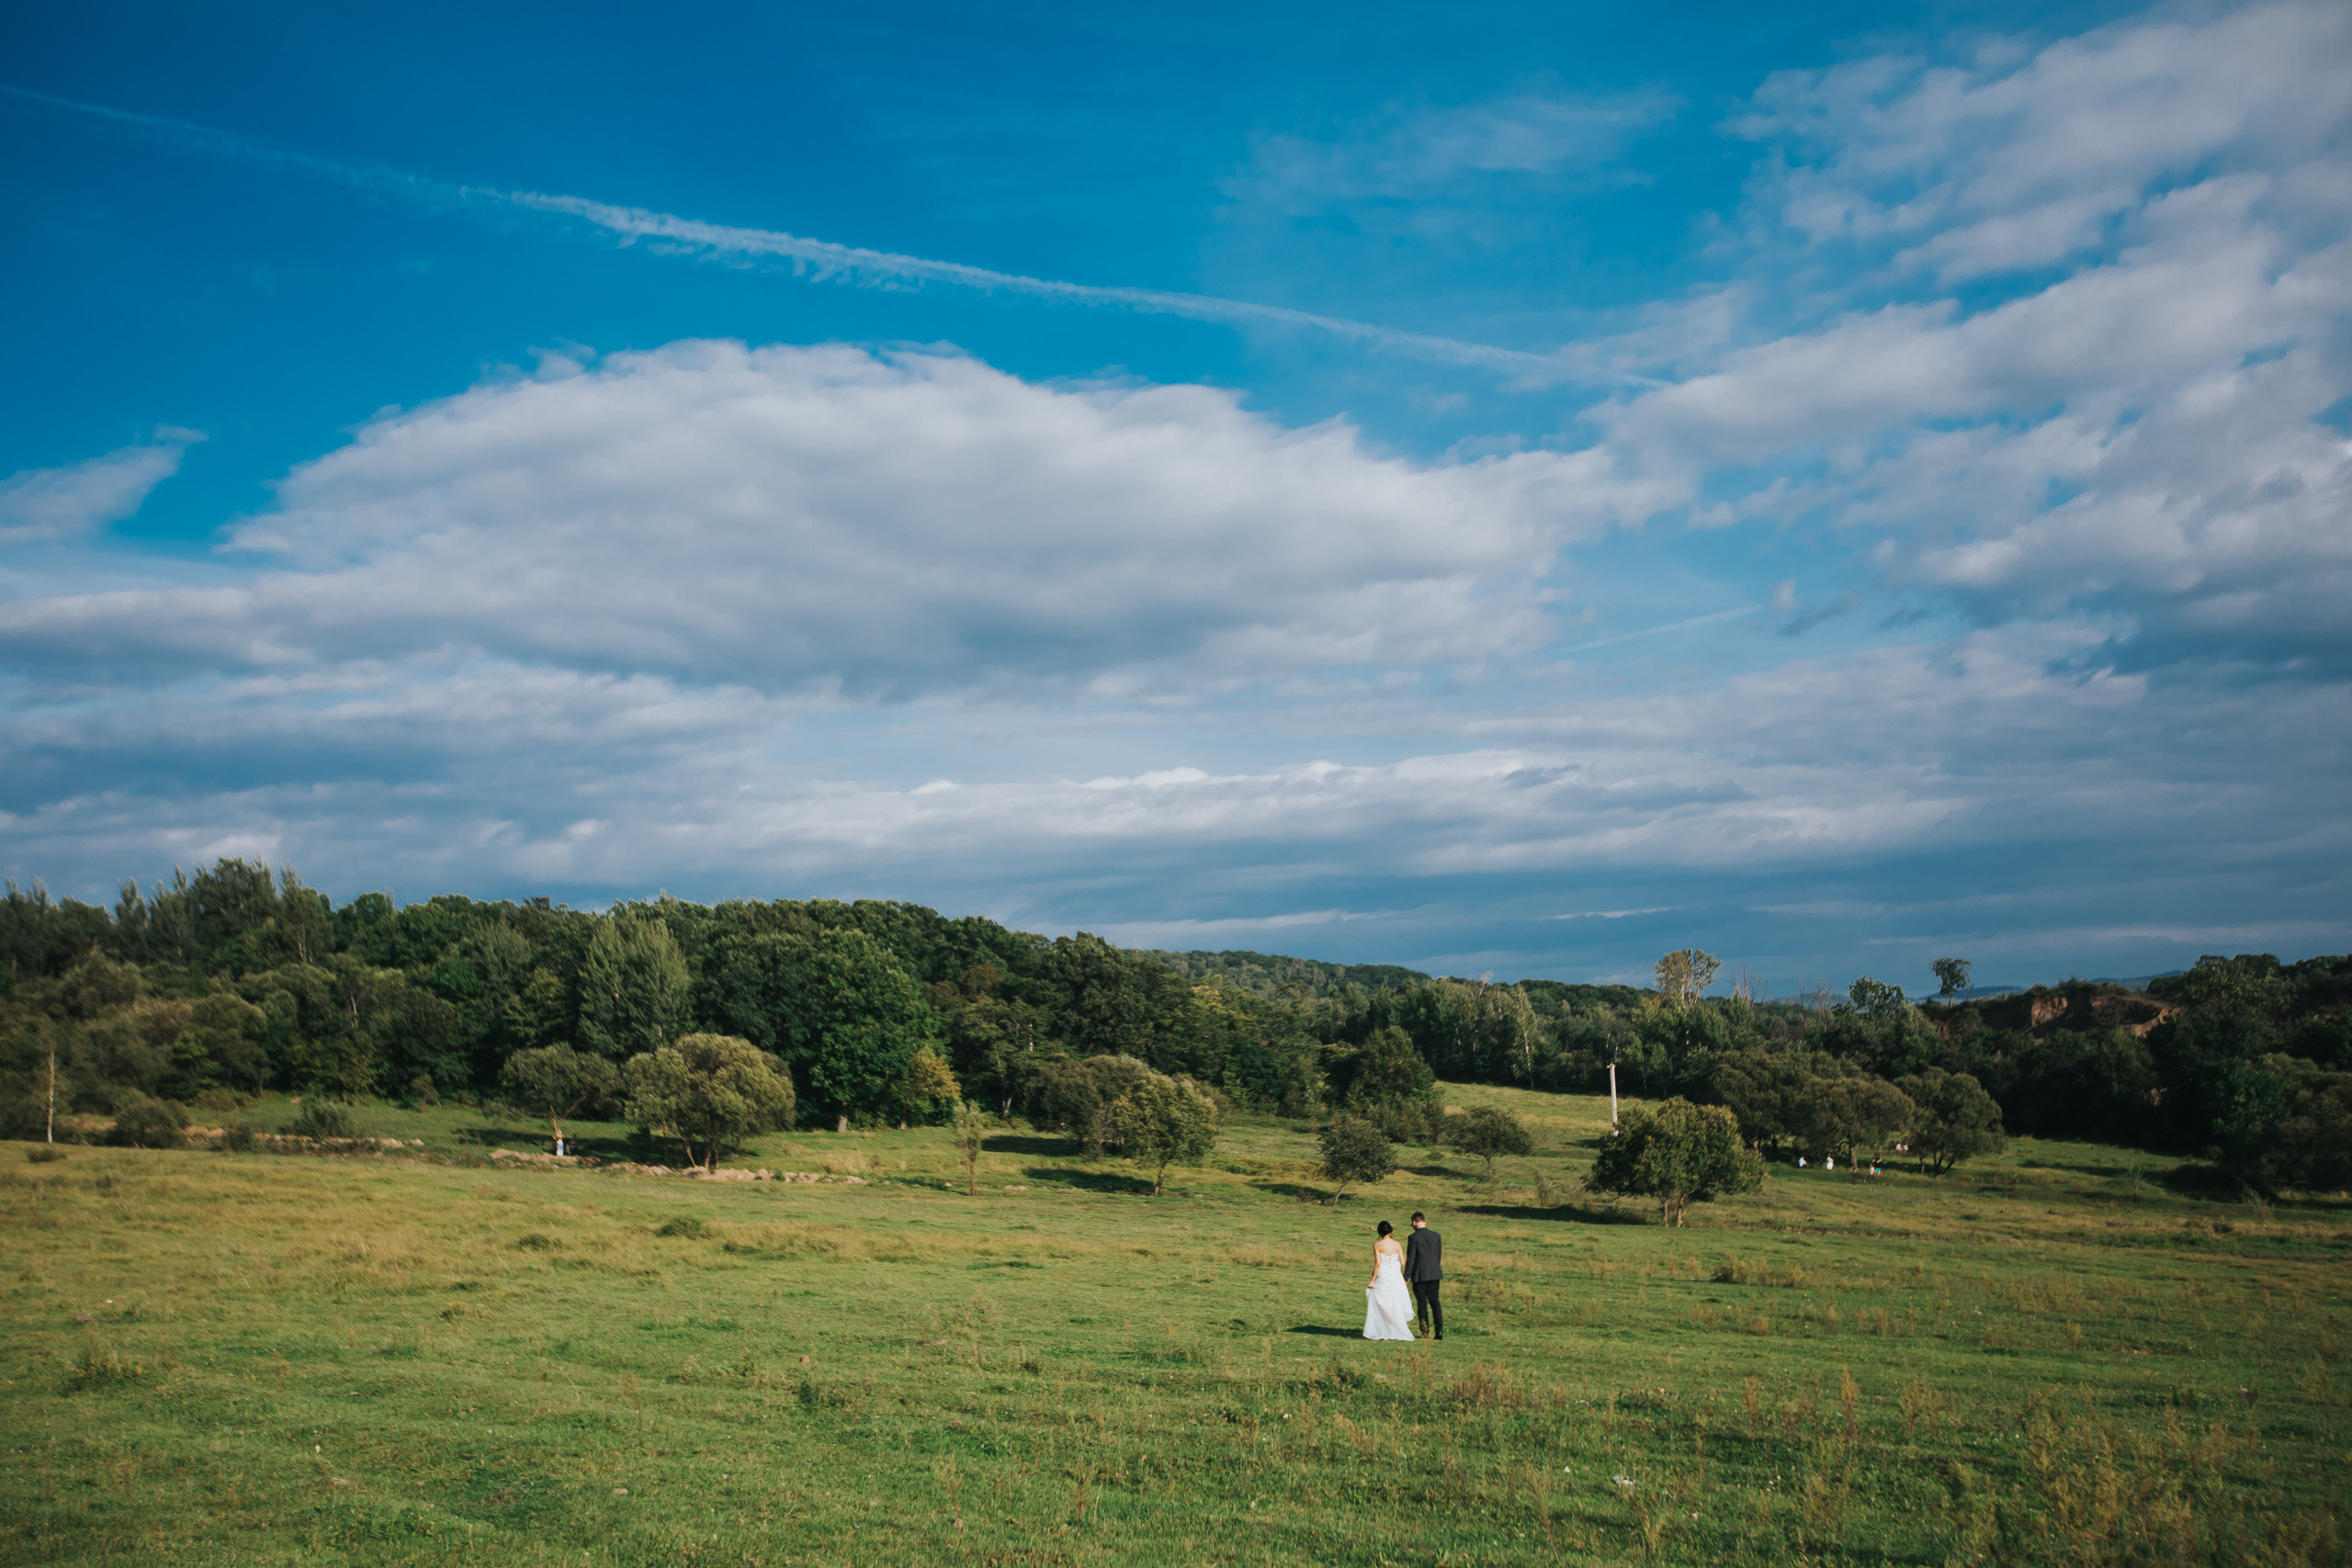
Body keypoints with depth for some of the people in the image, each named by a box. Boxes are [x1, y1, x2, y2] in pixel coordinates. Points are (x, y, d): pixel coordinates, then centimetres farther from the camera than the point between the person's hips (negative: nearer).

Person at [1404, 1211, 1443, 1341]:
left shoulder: (1413, 1238, -12)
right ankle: (1439, 1329, -2)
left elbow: (1410, 1259, -13)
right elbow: (1439, 1256, 10)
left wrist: (1406, 1277, -7)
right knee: (1434, 1301, 11)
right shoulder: (1436, 1236, 2)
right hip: (1434, 1274, 4)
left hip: (1419, 1275, -4)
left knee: (1421, 1303, 6)